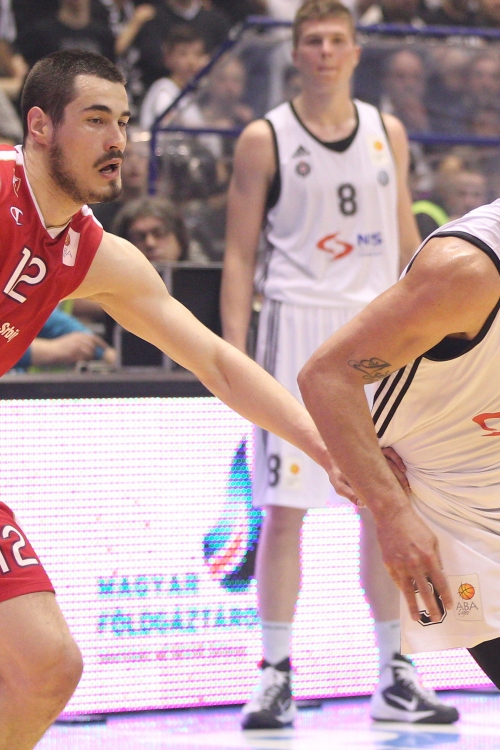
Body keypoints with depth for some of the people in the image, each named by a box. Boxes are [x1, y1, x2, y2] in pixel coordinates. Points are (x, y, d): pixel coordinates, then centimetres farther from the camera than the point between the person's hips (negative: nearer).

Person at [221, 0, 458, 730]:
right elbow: (240, 253, -1)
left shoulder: (388, 133, 11)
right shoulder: (265, 140, -1)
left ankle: (395, 676, 13)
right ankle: (276, 676, 1)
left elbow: (407, 239, 15)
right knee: (285, 507, -5)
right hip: (298, 328, -4)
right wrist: (233, 349, -9)